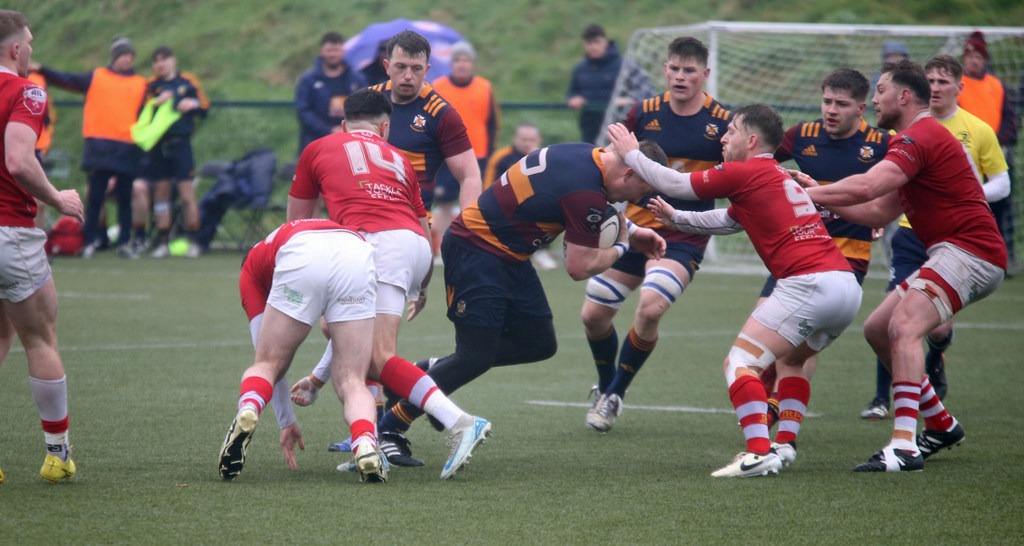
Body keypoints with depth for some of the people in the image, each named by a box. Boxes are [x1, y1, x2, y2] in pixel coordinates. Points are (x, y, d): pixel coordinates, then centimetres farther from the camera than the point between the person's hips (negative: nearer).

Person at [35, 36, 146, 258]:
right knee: (95, 196, -2)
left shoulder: (141, 84, 12)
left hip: (127, 148, 1)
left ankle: (124, 242, 11)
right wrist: (42, 71, -6)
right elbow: (67, 80, 5)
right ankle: (90, 241, 3)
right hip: (99, 146, -1)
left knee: (125, 198, 4)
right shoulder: (96, 77, 9)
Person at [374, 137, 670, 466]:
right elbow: (579, 268, -18)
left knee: (540, 344, 9)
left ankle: (433, 369, 19)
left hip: (509, 255, 10)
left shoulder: (588, 156, 3)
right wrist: (621, 247, 0)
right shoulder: (586, 192, -25)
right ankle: (387, 431, -2)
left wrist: (631, 231, 18)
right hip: (475, 251, -10)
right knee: (475, 358, -11)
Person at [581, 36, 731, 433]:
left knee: (650, 308, -25)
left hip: (684, 237, -4)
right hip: (636, 226, 4)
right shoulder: (644, 113, 0)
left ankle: (615, 394, -3)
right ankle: (604, 387, 34)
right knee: (593, 315, 4)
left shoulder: (723, 123, -7)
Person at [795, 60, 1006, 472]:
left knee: (903, 327, -26)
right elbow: (879, 213, 20)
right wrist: (821, 197, 11)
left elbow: (864, 187, -26)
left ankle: (904, 446, -35)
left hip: (968, 250, -11)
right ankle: (941, 424, 21)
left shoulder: (920, 137, -13)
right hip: (951, 253, 11)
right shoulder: (922, 138, 22)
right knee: (877, 329, 13)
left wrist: (808, 194, -15)